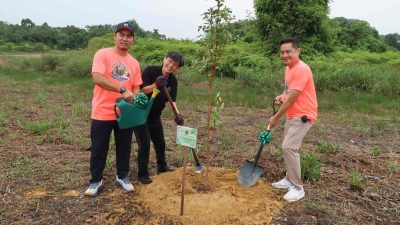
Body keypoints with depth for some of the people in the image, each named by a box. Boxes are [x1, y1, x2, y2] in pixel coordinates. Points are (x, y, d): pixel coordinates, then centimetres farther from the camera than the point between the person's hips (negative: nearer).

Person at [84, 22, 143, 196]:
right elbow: (97, 78, -22)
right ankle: (96, 181, 25)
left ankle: (122, 177, 33)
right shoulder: (103, 54, -8)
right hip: (103, 113, -4)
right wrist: (122, 90, -29)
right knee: (99, 149, 7)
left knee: (124, 148, 14)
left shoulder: (134, 63, 9)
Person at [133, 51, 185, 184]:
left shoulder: (173, 81, -3)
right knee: (144, 144, -6)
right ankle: (142, 174, 9)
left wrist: (177, 114, -26)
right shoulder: (150, 71, -19)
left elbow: (172, 99, -9)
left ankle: (162, 166, 40)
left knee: (160, 142, 18)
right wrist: (155, 85, -40)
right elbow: (141, 90, -23)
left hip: (155, 116, 6)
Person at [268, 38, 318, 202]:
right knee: (288, 147, 16)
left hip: (303, 116, -10)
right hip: (292, 115, 10)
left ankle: (298, 188, -7)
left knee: (289, 147, -19)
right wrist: (281, 97, 2)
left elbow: (292, 99, -22)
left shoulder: (301, 69, -21)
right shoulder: (288, 68, 11)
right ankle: (289, 179, 31)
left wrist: (275, 118, -14)